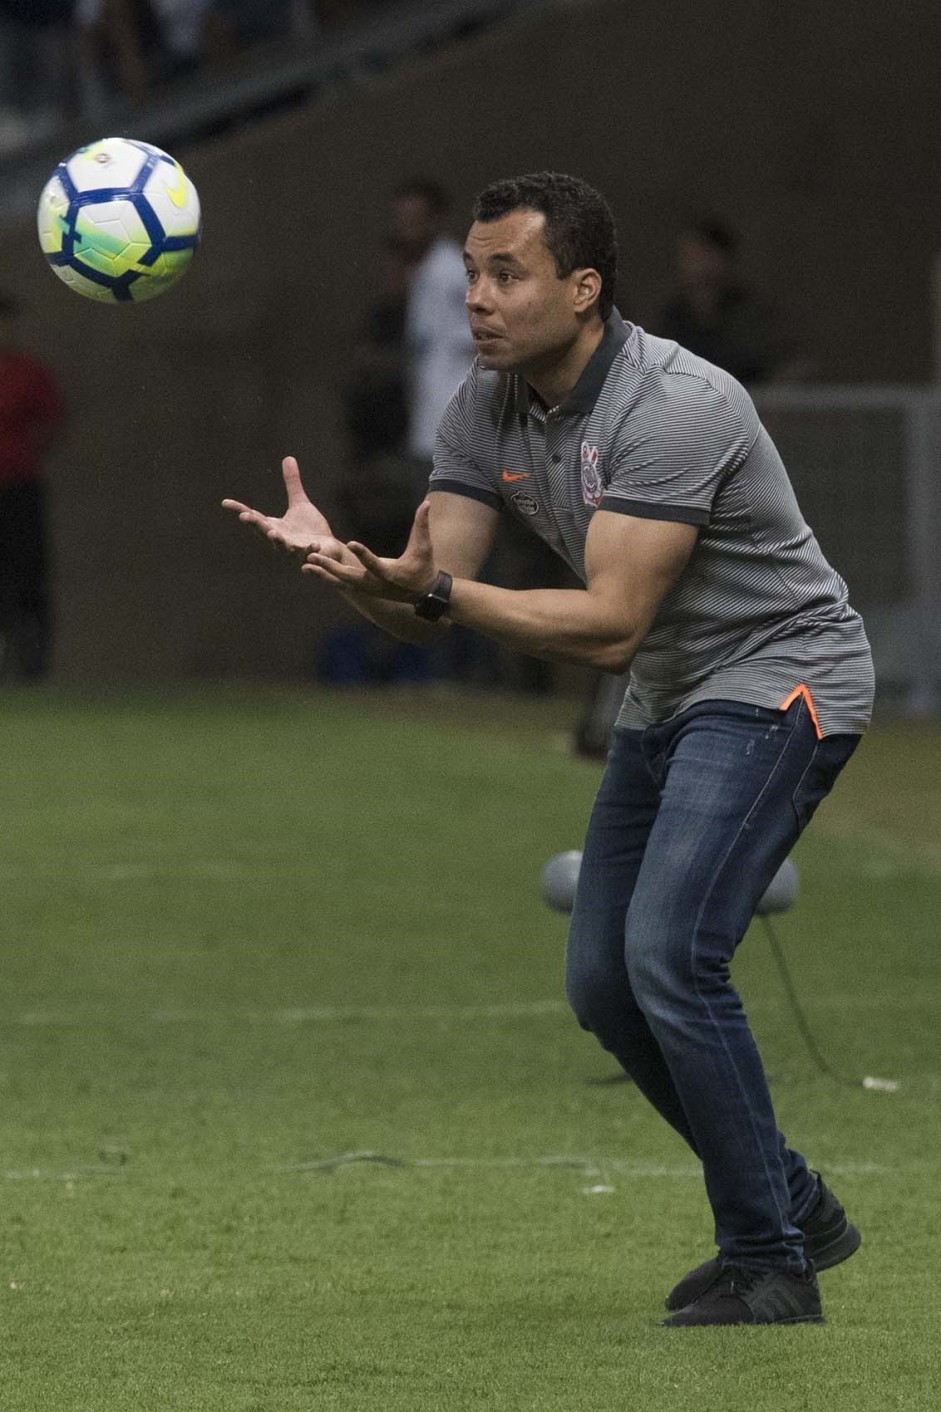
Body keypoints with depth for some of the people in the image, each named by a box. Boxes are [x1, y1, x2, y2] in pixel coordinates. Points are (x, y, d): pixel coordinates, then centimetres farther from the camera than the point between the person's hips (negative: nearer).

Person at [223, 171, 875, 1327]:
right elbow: (427, 601, -6)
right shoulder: (487, 409, -1)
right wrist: (345, 565, -28)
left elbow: (609, 625, -32)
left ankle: (769, 1267, -12)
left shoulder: (672, 408, -27)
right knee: (604, 982, 5)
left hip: (779, 681, -9)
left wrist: (438, 590, -39)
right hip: (668, 702, 9)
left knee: (668, 957, -22)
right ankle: (792, 1209, 21)